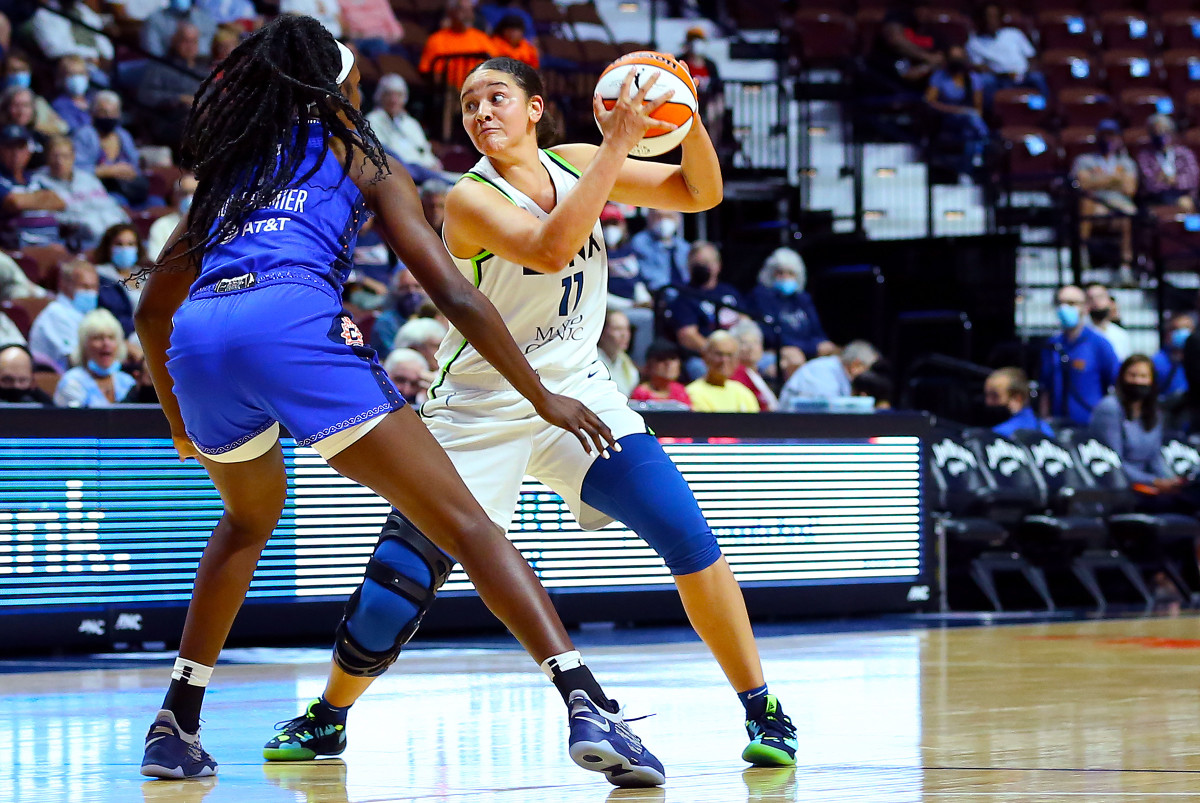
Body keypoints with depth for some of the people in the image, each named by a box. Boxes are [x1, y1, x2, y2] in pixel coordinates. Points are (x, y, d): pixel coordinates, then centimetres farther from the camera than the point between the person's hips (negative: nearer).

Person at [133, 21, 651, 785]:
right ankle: (588, 707, -18)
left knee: (251, 516, 33)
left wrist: (181, 423, 49)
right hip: (294, 321, -5)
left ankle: (176, 724, 27)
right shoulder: (362, 158, 21)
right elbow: (454, 293, 10)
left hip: (196, 339, 5)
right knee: (461, 521, -3)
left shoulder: (233, 166, 33)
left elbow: (153, 309, 35)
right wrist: (542, 396, 15)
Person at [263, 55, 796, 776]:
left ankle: (763, 710, -3)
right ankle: (327, 718, 18)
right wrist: (618, 141, -37)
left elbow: (700, 193, 1)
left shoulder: (573, 164, 0)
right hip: (480, 411, -3)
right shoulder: (471, 199, -17)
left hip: (576, 391, 3)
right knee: (398, 586, -8)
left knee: (689, 538, -15)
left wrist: (688, 119, -19)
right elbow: (550, 249, -35)